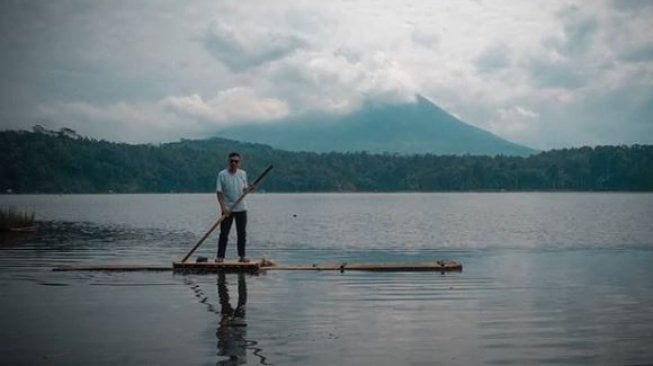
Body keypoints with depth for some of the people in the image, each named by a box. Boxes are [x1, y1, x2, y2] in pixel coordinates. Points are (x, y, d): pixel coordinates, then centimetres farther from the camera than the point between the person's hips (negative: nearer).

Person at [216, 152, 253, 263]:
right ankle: (220, 256, 5)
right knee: (224, 233, -1)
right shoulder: (222, 174, -6)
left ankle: (242, 256, 13)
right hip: (227, 209, -3)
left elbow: (244, 190, 11)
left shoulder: (243, 174, 4)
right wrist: (223, 207, -17)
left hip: (241, 208, 3)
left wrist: (248, 189, -13)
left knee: (242, 233, 6)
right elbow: (219, 192, -8)